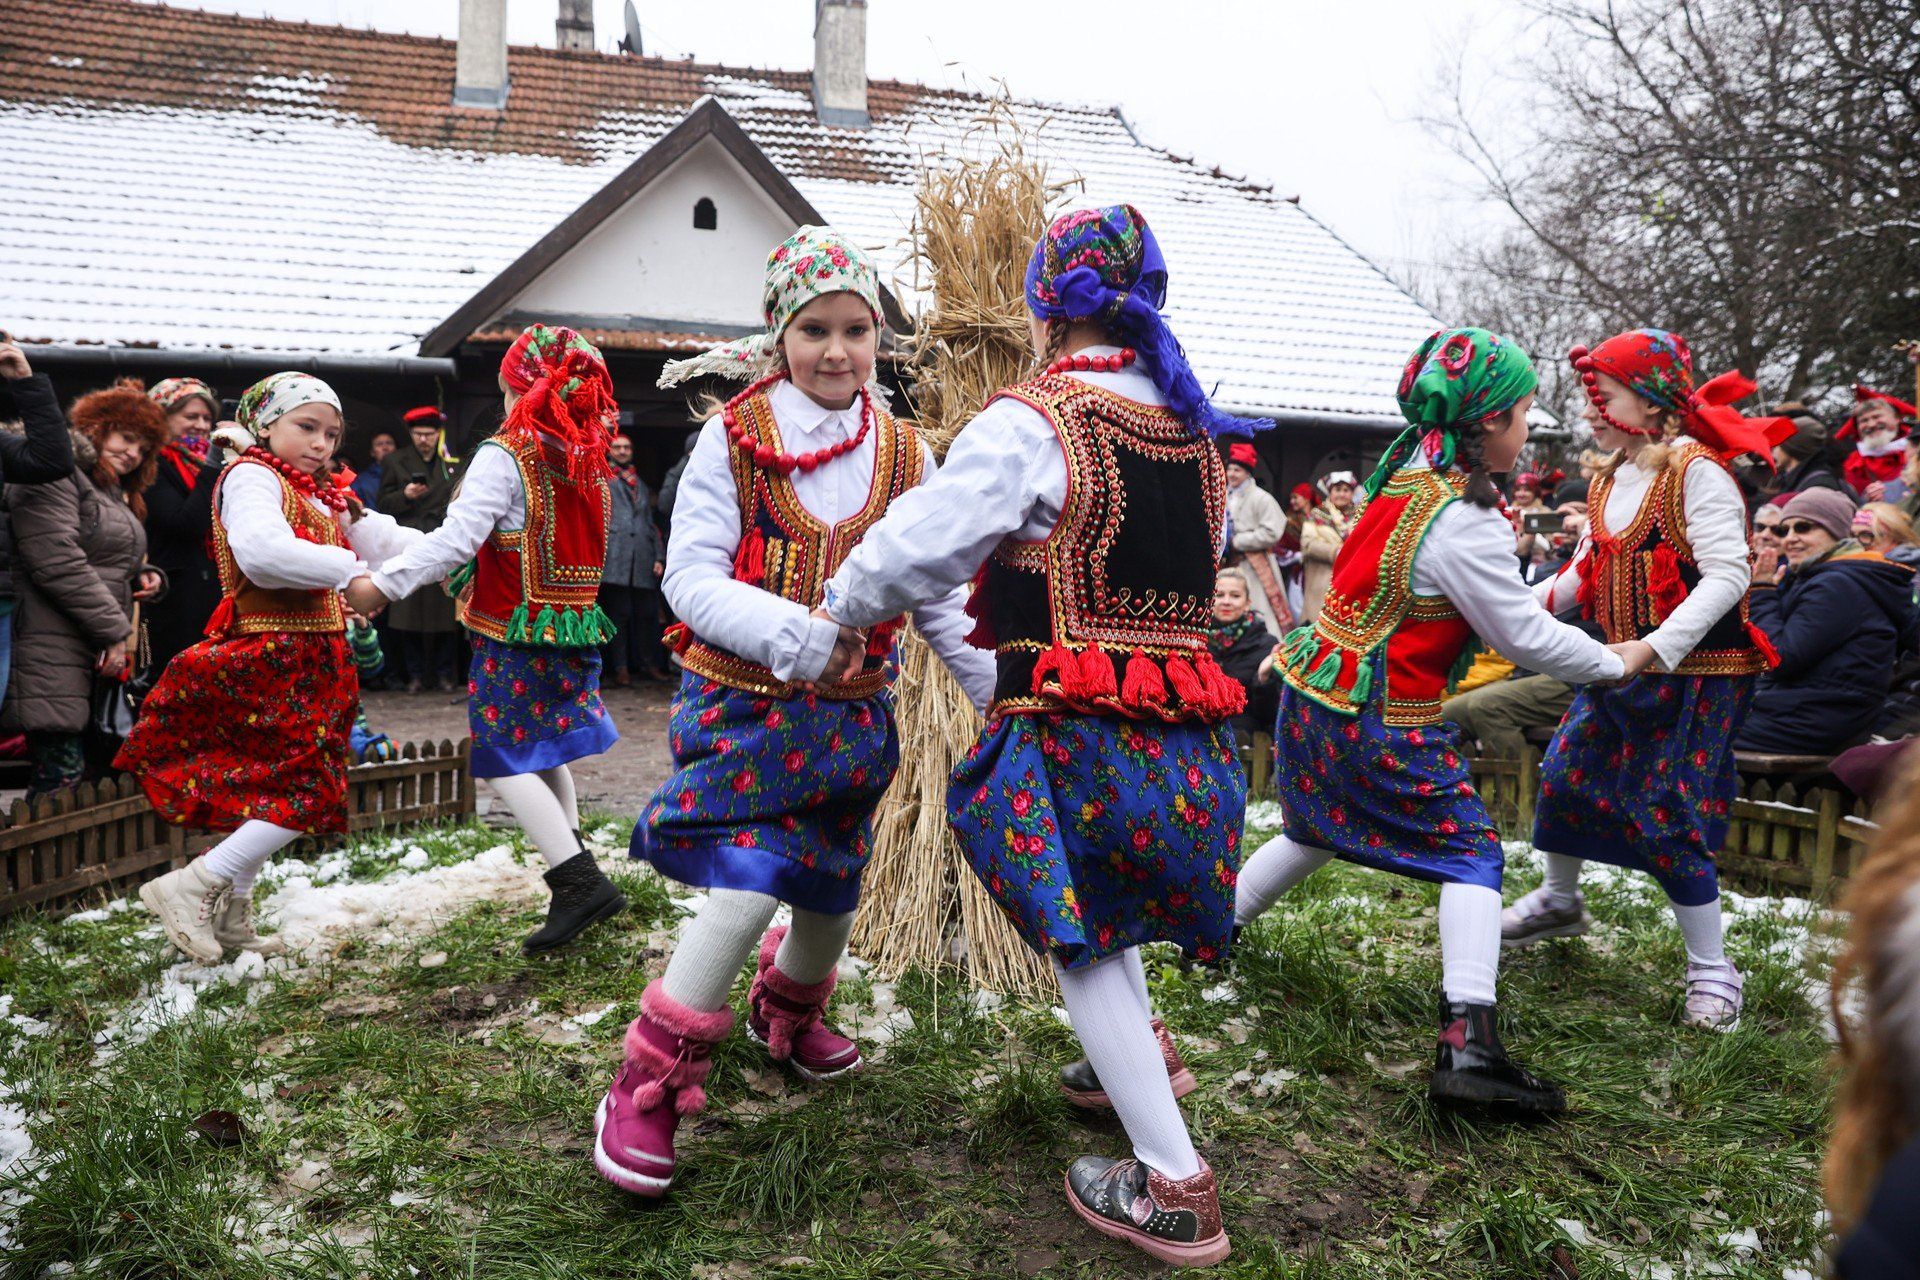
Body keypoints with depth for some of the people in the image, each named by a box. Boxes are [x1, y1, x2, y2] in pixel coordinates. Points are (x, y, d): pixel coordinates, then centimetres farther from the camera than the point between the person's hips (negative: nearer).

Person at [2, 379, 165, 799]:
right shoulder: (55, 475, -5)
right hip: (53, 658, -10)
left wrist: (142, 576, 7)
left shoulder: (114, 493, 26)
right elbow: (57, 563, -16)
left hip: (98, 659, 10)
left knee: (93, 775, 5)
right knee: (61, 776, -13)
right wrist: (115, 630, -14)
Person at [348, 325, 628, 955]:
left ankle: (579, 881, -12)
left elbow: (456, 540, -20)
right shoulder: (590, 459, 9)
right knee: (544, 756, 20)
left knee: (505, 762, -3)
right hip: (573, 629, 7)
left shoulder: (503, 456, -12)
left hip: (515, 633, -7)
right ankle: (575, 876, 27)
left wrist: (383, 584, -12)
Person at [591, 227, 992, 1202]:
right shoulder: (734, 437, -7)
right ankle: (644, 1094, 4)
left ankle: (788, 1014, 49)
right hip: (744, 699, -4)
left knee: (830, 886, 15)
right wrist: (793, 634, -28)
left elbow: (939, 598, 7)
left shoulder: (902, 452, 4)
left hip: (852, 709, 5)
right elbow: (689, 577, -13)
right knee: (748, 883, -16)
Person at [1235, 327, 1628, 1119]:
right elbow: (1525, 637, -11)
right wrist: (1616, 663, 3)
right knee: (1471, 854, 0)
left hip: (1315, 695, 9)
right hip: (1382, 724, -8)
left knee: (1318, 834, 27)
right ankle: (1467, 1045, -6)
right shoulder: (1466, 522, -20)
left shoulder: (1403, 474, 6)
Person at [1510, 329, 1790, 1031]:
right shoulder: (1608, 482, 9)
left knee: (1663, 816, -8)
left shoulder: (1696, 470, -16)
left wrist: (1654, 648, -31)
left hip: (1698, 674, -8)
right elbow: (1585, 575, 14)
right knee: (1565, 774, 14)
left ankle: (1712, 968, 10)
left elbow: (1727, 576, -23)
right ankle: (1559, 902, 40)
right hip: (1626, 667, 8)